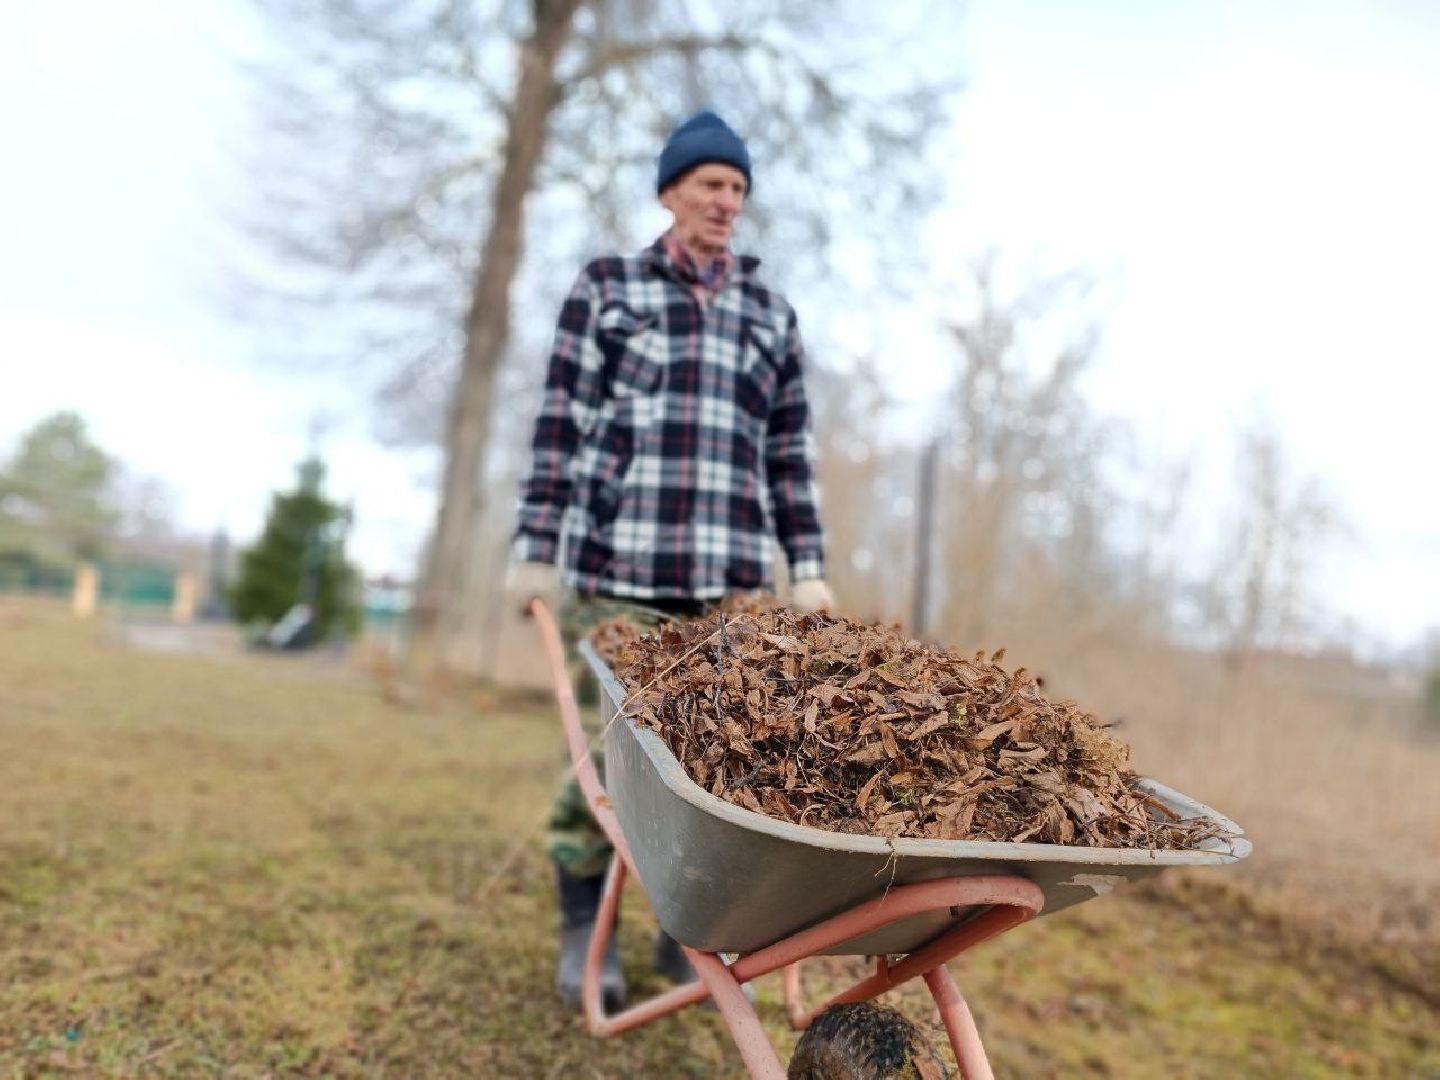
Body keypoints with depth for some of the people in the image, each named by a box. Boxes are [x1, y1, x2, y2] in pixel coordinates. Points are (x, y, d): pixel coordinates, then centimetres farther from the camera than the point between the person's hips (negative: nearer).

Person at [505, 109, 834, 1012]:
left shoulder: (772, 316, 18)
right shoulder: (606, 289, 11)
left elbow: (791, 452, 15)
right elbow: (562, 424, 5)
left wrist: (808, 568, 7)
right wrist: (536, 548, 0)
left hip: (734, 573, 3)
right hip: (617, 562, -2)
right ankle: (585, 929, 19)